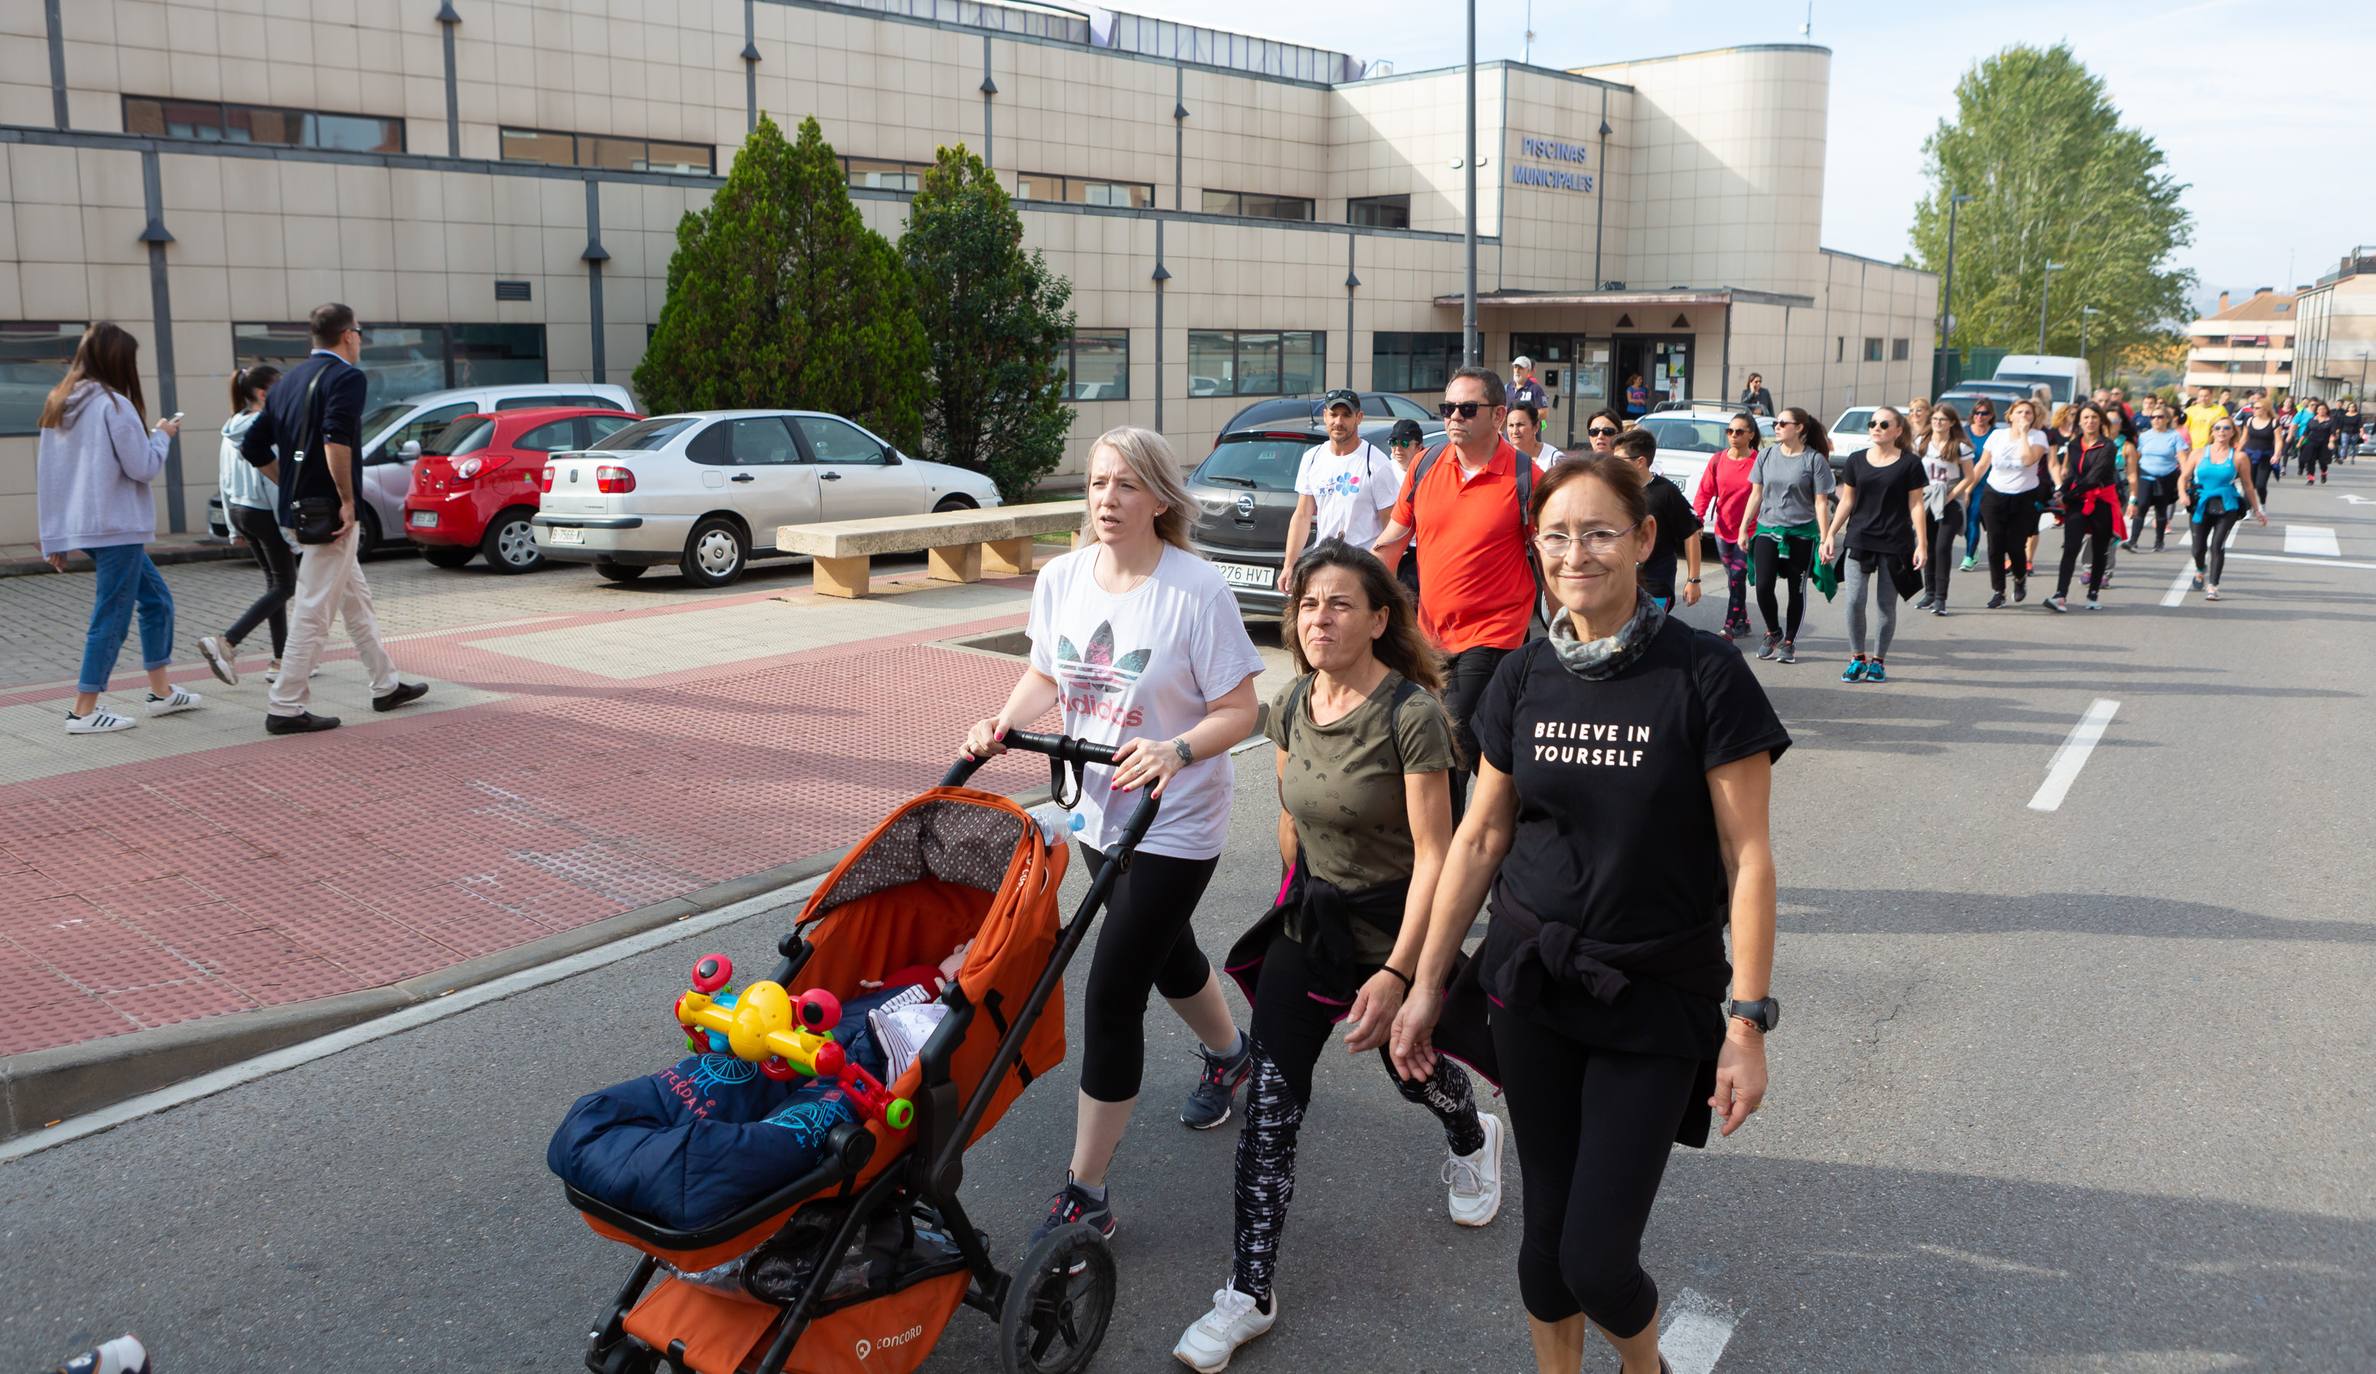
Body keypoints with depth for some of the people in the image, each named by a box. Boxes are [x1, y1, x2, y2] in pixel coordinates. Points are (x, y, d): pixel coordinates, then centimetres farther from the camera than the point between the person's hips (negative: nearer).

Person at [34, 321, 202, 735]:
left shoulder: (57, 406, 12)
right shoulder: (114, 405, -13)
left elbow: (46, 474, 13)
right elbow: (143, 467, -13)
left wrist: (53, 539, 16)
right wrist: (162, 435, 6)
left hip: (79, 526, 9)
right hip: (117, 528, -9)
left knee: (157, 598, 18)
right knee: (111, 616, -3)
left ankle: (161, 691, 22)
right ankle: (84, 711, -1)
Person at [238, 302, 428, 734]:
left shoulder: (288, 381, 14)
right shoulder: (346, 377, -11)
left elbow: (253, 447, 15)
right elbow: (336, 438, -27)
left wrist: (292, 486, 19)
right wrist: (348, 499, -21)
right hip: (330, 511, -9)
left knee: (356, 600, 20)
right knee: (315, 612, -5)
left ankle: (387, 686, 29)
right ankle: (286, 708, -2)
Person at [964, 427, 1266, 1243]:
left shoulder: (1195, 590, -19)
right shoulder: (1062, 578, -1)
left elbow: (1238, 711, -16)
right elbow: (1047, 676, 11)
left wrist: (1177, 751, -34)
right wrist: (1004, 722, -8)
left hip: (1174, 825, -6)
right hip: (1095, 810, 7)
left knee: (1112, 992, -8)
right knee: (1165, 954, 26)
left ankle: (1085, 1193, 3)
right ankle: (1229, 1054, 58)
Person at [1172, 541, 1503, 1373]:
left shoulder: (1411, 715, -23)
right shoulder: (1291, 705, -4)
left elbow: (1433, 856, -22)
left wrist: (1397, 973, -25)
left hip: (1397, 922, -4)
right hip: (1312, 913, 5)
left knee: (1411, 1069, 20)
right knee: (1271, 1097, -2)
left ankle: (1472, 1139, 57)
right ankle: (1251, 1291, 6)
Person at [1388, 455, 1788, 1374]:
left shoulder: (1703, 675, -13)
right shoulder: (1524, 678, 0)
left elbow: (1747, 858, -11)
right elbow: (1480, 837, 6)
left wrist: (1748, 1022, -14)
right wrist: (1425, 982, 7)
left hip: (1656, 998, -3)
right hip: (1533, 987, 4)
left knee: (1597, 1260, -3)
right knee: (1547, 1231, 10)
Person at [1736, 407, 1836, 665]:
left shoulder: (1814, 460, -5)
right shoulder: (1767, 456, 6)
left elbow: (1821, 502, -5)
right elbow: (1756, 494, 12)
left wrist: (1824, 538, -9)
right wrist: (1743, 528, 10)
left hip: (1801, 534, -2)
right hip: (1767, 530, 3)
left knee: (1797, 590, 6)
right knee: (1763, 586, -8)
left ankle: (1789, 641, 19)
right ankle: (1773, 632, 16)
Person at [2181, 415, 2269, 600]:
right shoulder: (2199, 454, 5)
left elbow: (2247, 485, 11)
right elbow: (2183, 477, 8)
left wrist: (2257, 510, 15)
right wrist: (2183, 493, -13)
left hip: (2226, 506, -2)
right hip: (2201, 505, 2)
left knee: (2217, 545, -17)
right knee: (2199, 548, 6)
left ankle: (2212, 586, -14)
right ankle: (2200, 570, 41)